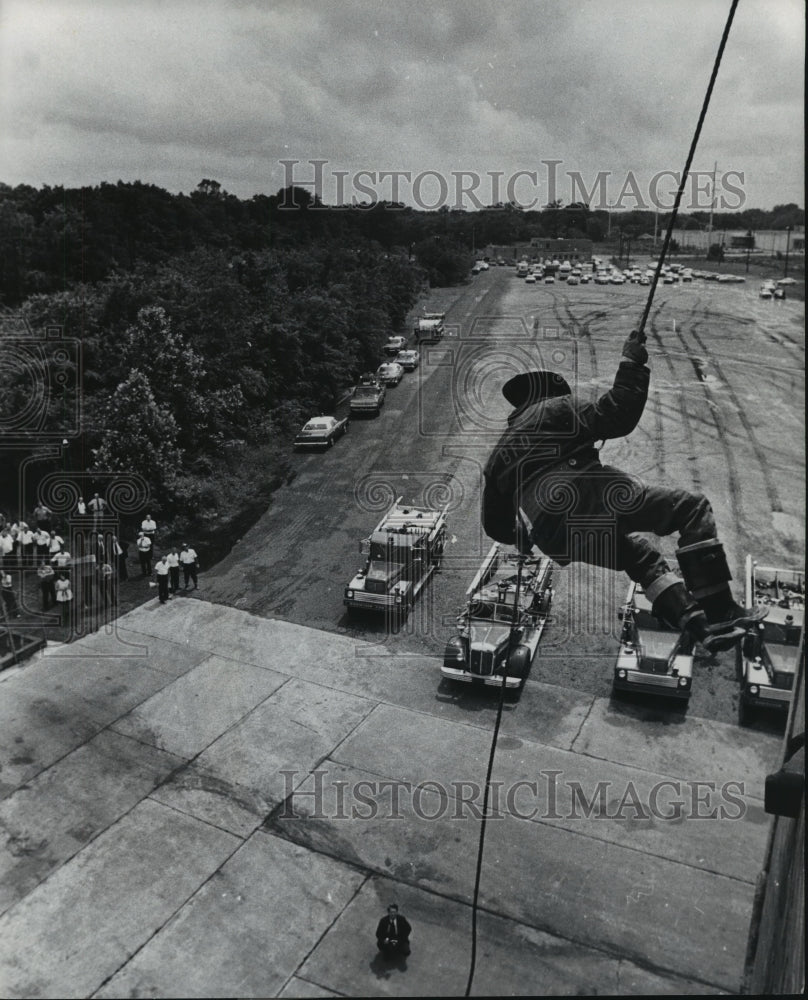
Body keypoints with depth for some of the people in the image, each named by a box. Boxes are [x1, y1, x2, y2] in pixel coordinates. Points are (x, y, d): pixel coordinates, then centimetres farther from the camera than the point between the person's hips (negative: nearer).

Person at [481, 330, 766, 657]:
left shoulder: (497, 456, 30)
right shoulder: (557, 408, 14)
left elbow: (495, 526, 32)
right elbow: (616, 416, 1)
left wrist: (530, 537, 50)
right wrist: (632, 364, 14)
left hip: (556, 543, 7)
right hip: (586, 500, -7)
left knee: (642, 556, 30)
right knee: (693, 507, 4)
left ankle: (700, 627, 15)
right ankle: (721, 614, -5)